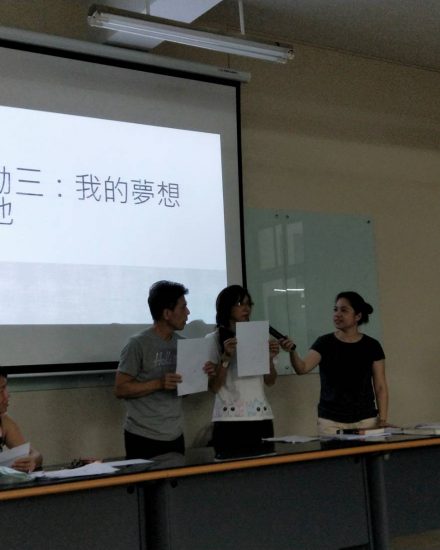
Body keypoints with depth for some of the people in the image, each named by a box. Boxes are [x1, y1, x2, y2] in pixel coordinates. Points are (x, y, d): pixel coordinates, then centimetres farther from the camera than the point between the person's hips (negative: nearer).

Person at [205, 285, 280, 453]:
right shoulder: (212, 340, 0)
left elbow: (270, 381, 13)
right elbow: (214, 387, -4)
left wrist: (270, 358, -4)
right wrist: (226, 357, -16)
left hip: (261, 416, 3)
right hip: (229, 420, -3)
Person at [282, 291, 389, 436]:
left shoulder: (371, 346, 3)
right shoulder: (324, 343, 0)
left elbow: (380, 387, 4)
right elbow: (302, 368, -16)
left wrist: (382, 420, -5)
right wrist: (292, 351, -35)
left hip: (365, 420, 1)